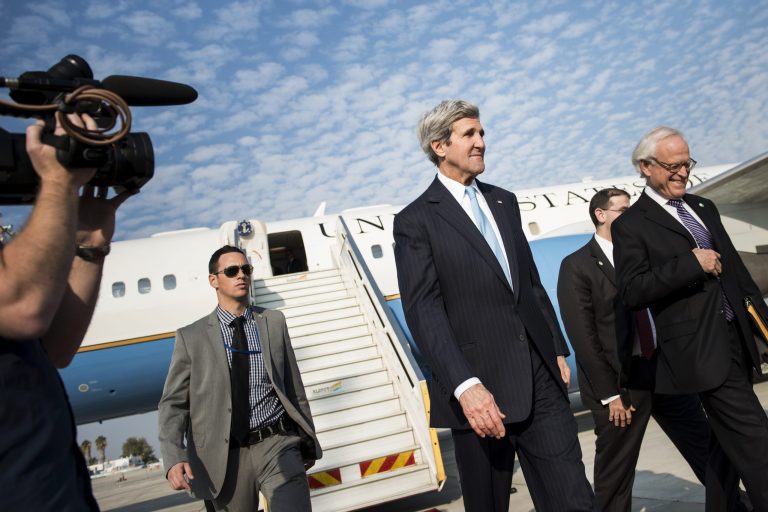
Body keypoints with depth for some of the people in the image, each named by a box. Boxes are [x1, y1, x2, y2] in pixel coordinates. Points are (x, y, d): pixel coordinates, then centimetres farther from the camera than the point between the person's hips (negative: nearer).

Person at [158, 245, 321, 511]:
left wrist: (308, 441, 14)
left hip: (276, 444, 0)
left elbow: (294, 386, 10)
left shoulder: (274, 322, 6)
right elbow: (173, 403, 1)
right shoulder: (191, 337, 1)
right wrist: (174, 458, -14)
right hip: (225, 456, 0)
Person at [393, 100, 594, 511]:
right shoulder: (415, 221, -5)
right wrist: (465, 385, -22)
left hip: (540, 378, 5)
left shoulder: (504, 202, 15)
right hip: (480, 389, -5)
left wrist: (558, 349, 15)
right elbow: (423, 312, -13)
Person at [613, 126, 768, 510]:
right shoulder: (630, 225, -7)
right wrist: (691, 263, -21)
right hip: (701, 350, -7)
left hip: (737, 340, 8)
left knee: (729, 442, 17)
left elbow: (735, 266, 20)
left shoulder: (703, 207, 16)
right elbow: (632, 292, -16)